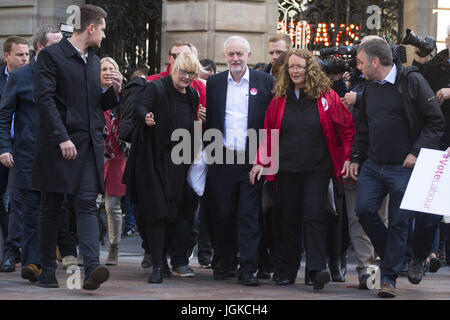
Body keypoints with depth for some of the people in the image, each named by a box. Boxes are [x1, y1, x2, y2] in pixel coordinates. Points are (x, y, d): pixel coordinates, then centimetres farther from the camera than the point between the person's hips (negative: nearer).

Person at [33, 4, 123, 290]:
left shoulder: (95, 61, 19)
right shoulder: (52, 56, -3)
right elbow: (45, 98, -12)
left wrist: (114, 90, 3)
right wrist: (61, 138, -19)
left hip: (90, 144, 5)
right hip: (58, 145, -5)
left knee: (87, 204, -8)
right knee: (52, 208, 4)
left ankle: (92, 268, -21)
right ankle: (48, 269, 14)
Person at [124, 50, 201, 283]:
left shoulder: (192, 95, 12)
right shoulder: (156, 88, -6)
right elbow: (140, 108, -22)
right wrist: (146, 118, -44)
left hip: (180, 163, 5)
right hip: (154, 161, -5)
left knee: (180, 212, 4)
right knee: (156, 213, -7)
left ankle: (179, 260, 18)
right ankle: (158, 265, -4)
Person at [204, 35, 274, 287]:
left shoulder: (265, 82, 3)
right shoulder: (214, 83, 10)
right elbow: (208, 120, 12)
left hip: (252, 160, -2)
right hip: (222, 160, 2)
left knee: (250, 216, -3)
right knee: (222, 215, 6)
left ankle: (248, 269, -1)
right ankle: (223, 264, 20)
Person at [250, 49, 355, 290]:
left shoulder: (327, 98, 1)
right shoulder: (279, 100, 8)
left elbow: (347, 128, 4)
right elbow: (268, 133, 13)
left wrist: (348, 158, -3)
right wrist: (261, 162, 4)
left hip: (317, 169, -3)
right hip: (287, 169, 3)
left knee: (314, 216, -13)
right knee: (288, 220, 6)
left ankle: (317, 269, -18)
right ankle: (287, 272, 12)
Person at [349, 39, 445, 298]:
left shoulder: (412, 81, -9)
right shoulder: (371, 88, 12)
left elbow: (436, 121, -10)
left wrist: (417, 152, -16)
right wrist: (356, 158, 14)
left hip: (403, 167, -6)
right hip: (373, 166, 6)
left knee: (399, 223, -1)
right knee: (365, 210, -7)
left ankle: (389, 278, 5)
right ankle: (391, 255, 17)